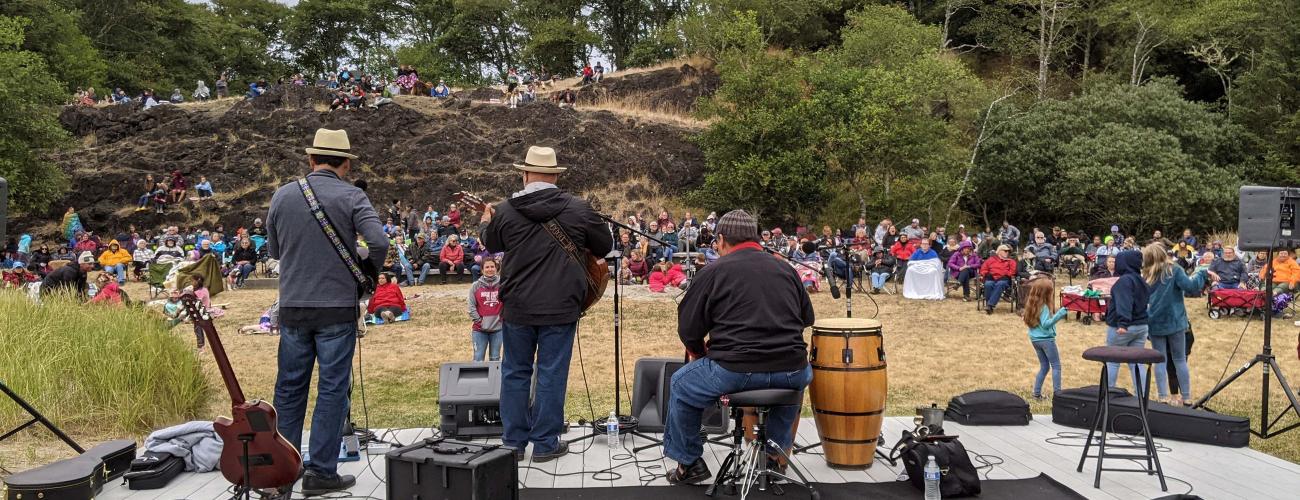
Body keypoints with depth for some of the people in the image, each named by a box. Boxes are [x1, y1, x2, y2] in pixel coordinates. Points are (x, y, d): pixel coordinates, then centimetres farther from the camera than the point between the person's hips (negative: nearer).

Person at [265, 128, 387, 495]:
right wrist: (368, 271, 0)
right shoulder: (351, 196, -7)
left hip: (293, 308, 4)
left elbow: (273, 250, 14)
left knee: (289, 388, 12)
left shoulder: (282, 196, 4)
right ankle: (321, 473, 7)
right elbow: (379, 242, -19)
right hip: (337, 308, -3)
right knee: (332, 389, 4)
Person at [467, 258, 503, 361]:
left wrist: (502, 317, -7)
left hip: (497, 328, 0)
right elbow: (471, 306, -1)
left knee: (495, 359, 10)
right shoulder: (476, 286, 0)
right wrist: (479, 321, -8)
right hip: (479, 330, 0)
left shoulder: (502, 285, -1)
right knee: (478, 359, 0)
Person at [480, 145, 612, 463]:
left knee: (515, 372, 13)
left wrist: (486, 222, 38)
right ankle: (545, 443, 12)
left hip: (517, 307, 2)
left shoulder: (505, 210, -2)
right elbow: (605, 246, 6)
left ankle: (513, 442, 20)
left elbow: (491, 244, 17)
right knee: (551, 374, 6)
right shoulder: (578, 209, -5)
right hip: (560, 307, -1)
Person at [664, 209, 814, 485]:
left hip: (735, 371, -4)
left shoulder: (714, 272, 1)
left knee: (681, 385, 23)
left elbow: (688, 329, 1)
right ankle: (776, 450, 42)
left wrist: (701, 354, 21)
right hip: (791, 373, 4)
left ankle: (689, 463, 29)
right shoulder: (785, 269, 13)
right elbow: (807, 318, 23)